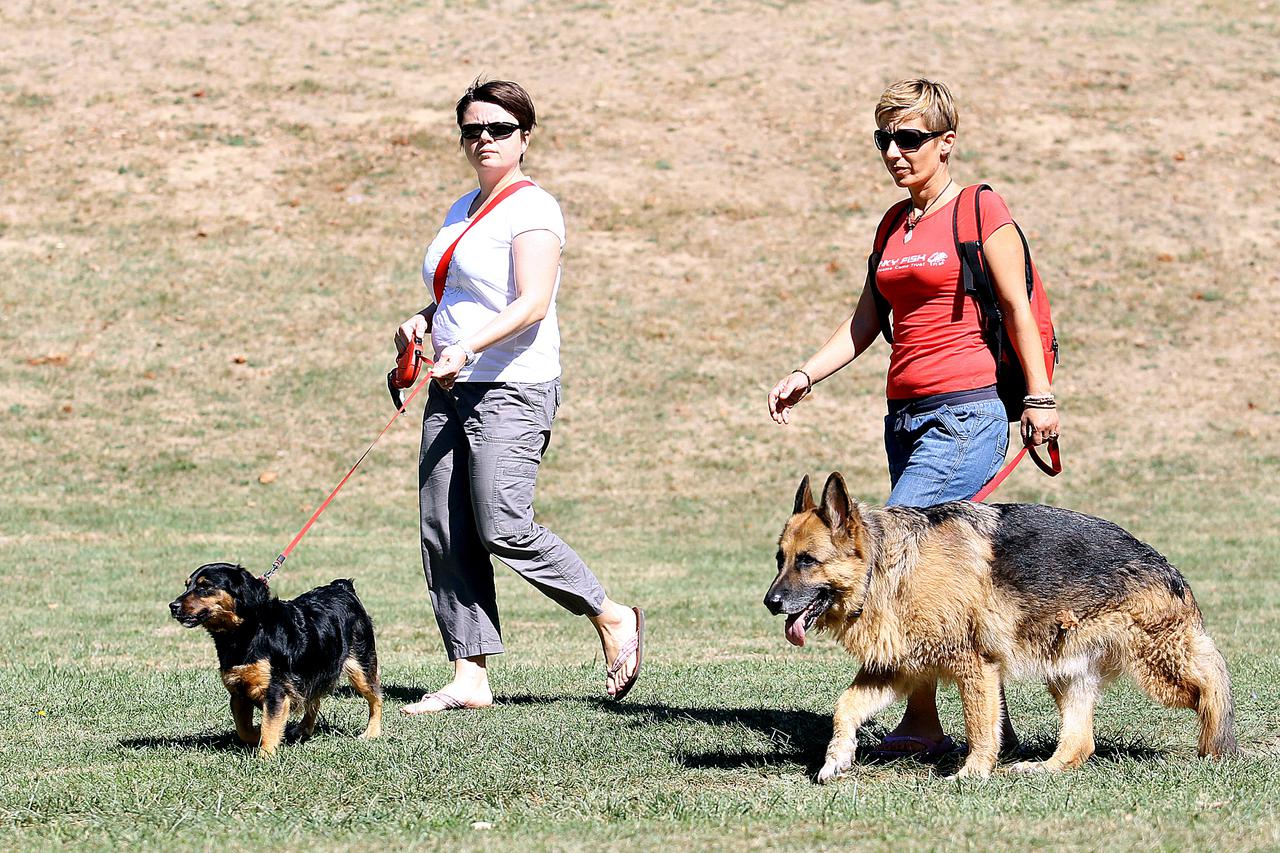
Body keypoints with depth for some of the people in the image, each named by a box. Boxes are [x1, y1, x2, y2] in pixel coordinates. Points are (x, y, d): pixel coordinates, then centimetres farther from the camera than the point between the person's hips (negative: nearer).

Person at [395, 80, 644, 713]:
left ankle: (613, 619, 2)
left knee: (503, 529, -15)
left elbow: (532, 304, -19)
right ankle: (470, 678, 3)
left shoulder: (531, 209, -7)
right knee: (445, 537, 1)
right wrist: (423, 320, 11)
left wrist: (466, 347, -30)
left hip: (512, 389, -9)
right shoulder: (464, 210, 20)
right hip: (452, 392, 9)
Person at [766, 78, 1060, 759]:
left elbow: (1017, 309, -5)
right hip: (905, 416, 8)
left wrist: (1040, 397, -8)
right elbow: (864, 324, 15)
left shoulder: (980, 211, -4)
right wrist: (806, 375, 2)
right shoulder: (895, 228, 17)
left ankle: (922, 721, -12)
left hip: (966, 415, -8)